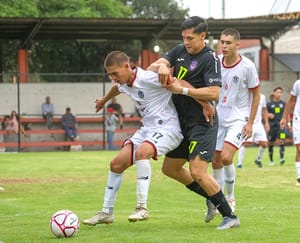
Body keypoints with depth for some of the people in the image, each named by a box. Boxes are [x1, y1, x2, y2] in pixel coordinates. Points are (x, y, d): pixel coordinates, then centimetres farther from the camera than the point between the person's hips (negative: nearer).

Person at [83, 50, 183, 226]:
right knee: (116, 164, 2)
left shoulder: (149, 78, -20)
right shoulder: (124, 84, 7)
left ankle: (142, 208, -30)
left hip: (168, 127, -9)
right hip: (148, 129, 9)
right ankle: (107, 213, 15)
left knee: (141, 152, -35)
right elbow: (117, 89, 33)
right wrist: (104, 100, 54)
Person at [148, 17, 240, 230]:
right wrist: (161, 66, -23)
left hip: (202, 123, -9)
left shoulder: (210, 58, -14)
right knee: (170, 168, 16)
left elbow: (214, 93, -23)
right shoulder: (180, 51, 8)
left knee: (197, 172, -17)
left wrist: (182, 90, -23)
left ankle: (230, 216, -6)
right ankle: (212, 199, 31)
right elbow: (153, 66, 0)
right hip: (182, 122, 9)